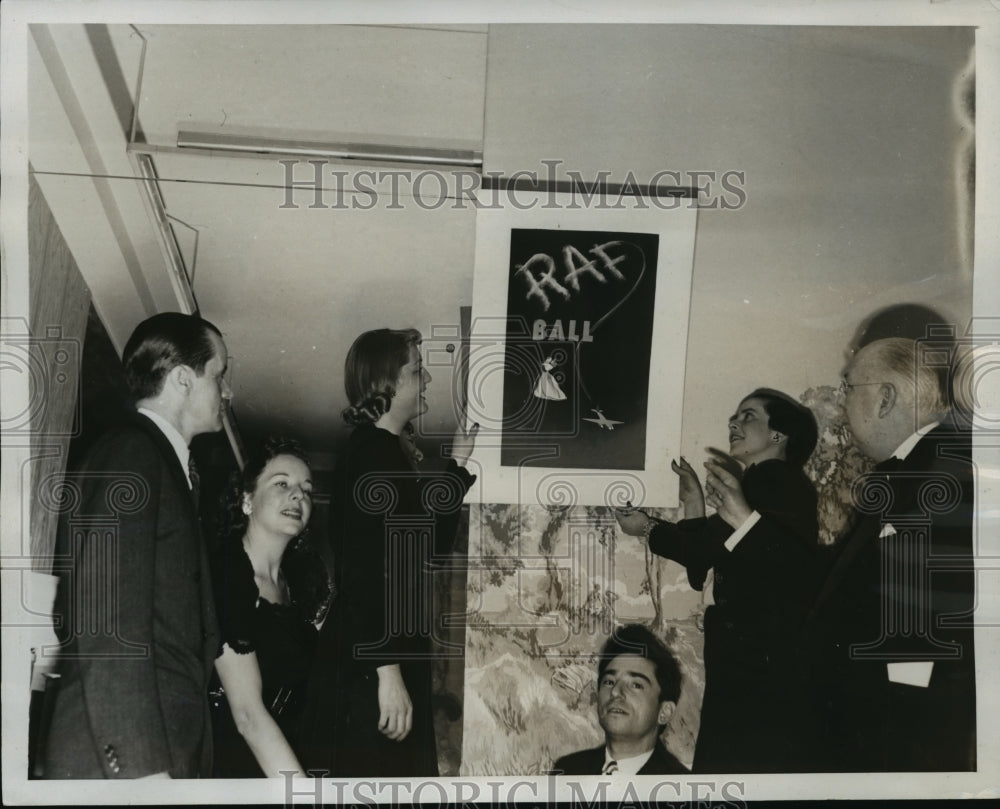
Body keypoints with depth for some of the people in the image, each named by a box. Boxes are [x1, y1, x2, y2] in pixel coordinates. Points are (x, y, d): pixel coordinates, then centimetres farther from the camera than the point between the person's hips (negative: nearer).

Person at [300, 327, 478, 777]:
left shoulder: (393, 452, 12)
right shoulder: (369, 456, -16)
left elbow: (432, 546, 18)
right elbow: (362, 574, -23)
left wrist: (458, 465, 13)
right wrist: (388, 671, -25)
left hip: (398, 651, 10)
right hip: (370, 665, -10)